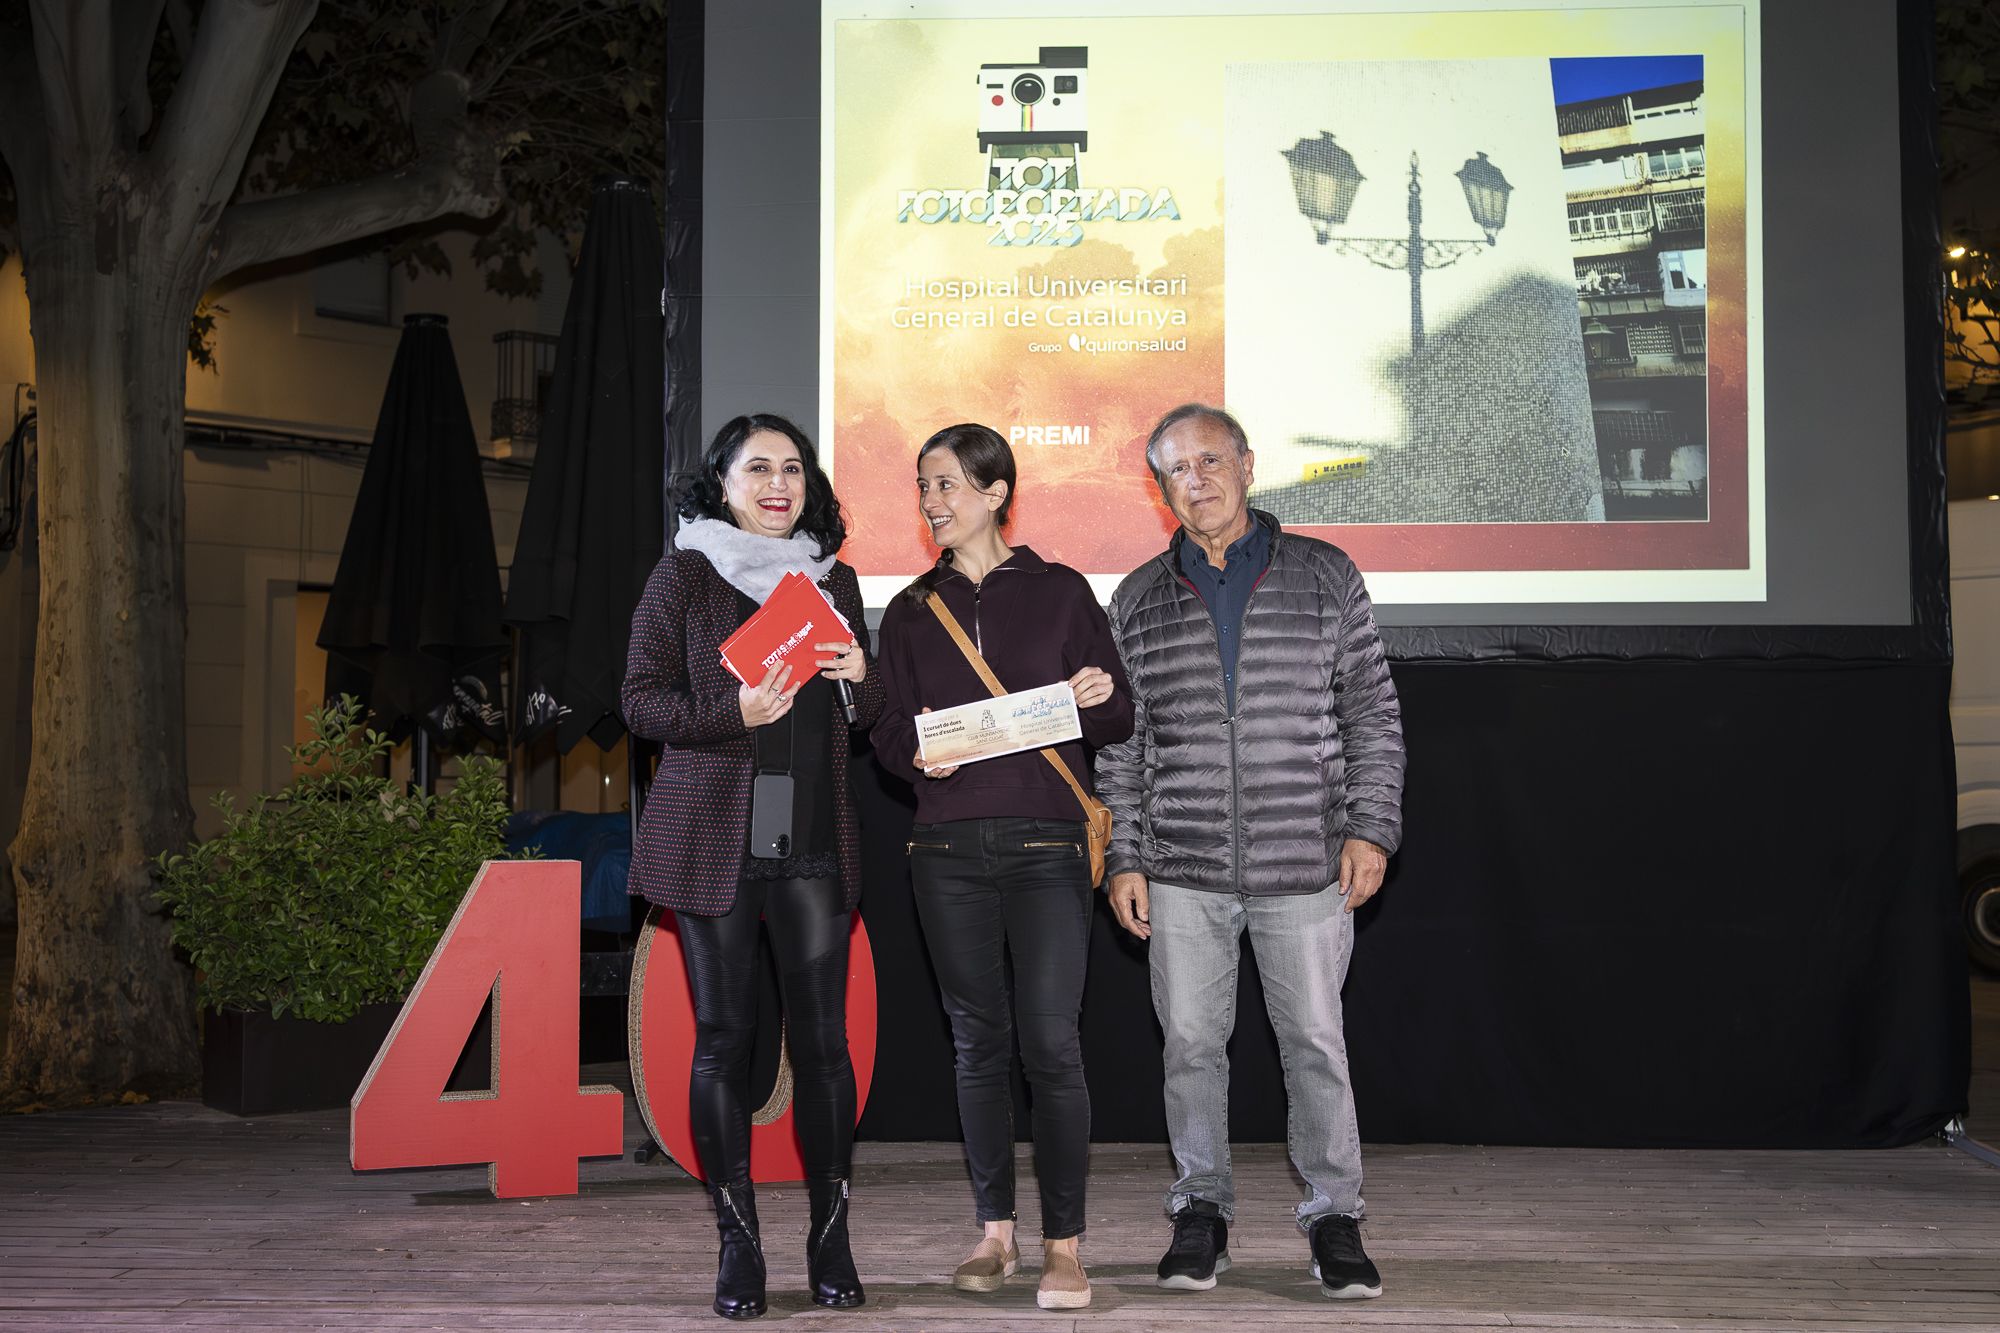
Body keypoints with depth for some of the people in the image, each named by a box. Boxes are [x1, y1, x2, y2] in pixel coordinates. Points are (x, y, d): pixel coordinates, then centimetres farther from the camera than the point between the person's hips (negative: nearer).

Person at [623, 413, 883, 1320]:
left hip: (815, 838, 3)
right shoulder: (684, 575, 3)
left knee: (822, 1036, -2)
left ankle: (830, 1239, 9)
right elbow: (641, 701, -1)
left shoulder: (832, 581, 14)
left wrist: (861, 674, -4)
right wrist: (735, 712, -17)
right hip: (712, 835, -2)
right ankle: (738, 1244, 8)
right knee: (723, 1038, 0)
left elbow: (868, 714, 19)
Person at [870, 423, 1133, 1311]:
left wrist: (1100, 699, -14)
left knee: (1050, 1041, -9)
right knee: (977, 1041, 6)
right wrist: (916, 757, -9)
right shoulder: (911, 612, 13)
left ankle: (1064, 1247, -3)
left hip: (1046, 843, -3)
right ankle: (995, 1233, 16)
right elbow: (890, 733, 12)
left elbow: (1118, 721, 8)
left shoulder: (1059, 592, 5)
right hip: (949, 849, 3)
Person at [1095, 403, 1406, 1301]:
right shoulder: (1139, 599, 9)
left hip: (1304, 864, -1)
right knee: (1191, 1043, 5)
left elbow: (1373, 714, 5)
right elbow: (1120, 740, 10)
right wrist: (1122, 859, 4)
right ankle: (1201, 1213, 19)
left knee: (1315, 1042, 1)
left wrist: (1371, 829, -4)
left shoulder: (1324, 576, 5)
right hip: (1181, 871, 2)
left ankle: (1334, 1219, 14)